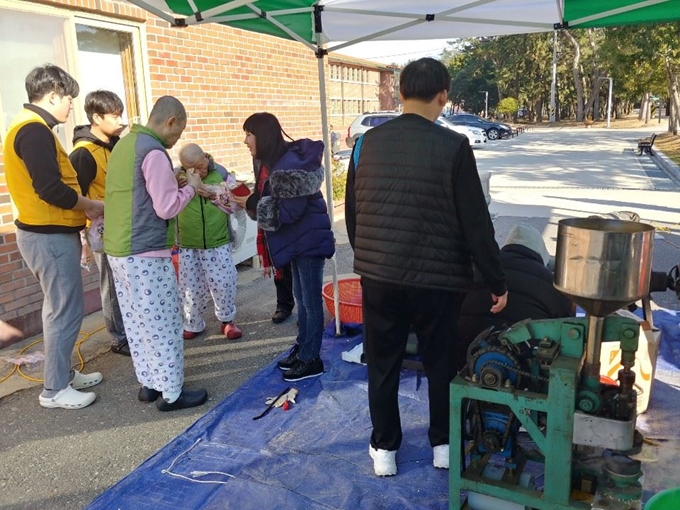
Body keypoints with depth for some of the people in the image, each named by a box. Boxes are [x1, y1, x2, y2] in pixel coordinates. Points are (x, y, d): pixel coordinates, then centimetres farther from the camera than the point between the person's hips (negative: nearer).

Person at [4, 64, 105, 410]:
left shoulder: (29, 126, 14)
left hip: (47, 232, 11)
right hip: (50, 236, -11)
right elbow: (50, 189, -26)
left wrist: (81, 206, 6)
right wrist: (91, 206, -11)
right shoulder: (35, 130, -19)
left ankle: (63, 372, 31)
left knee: (59, 307, 18)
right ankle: (54, 389, 10)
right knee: (66, 311, -2)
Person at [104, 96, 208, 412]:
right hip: (145, 253, -9)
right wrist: (191, 187, -1)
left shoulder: (125, 143, 13)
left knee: (137, 322, 15)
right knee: (162, 324, 0)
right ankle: (172, 393, 9)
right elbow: (167, 207, -17)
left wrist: (173, 181, 15)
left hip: (117, 249, 9)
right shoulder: (154, 152, -16)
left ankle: (149, 383, 25)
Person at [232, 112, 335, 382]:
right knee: (301, 298, 19)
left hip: (309, 239, -10)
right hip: (296, 239, 10)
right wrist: (249, 201, -1)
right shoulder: (270, 162, 7)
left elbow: (289, 211, -27)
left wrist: (251, 204, -21)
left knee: (311, 300, 1)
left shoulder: (290, 164, -24)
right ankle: (302, 349, 33)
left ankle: (311, 360, 13)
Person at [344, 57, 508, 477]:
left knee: (383, 365, 16)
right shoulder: (453, 146, -12)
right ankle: (444, 443, 33)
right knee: (444, 363, 17)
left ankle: (384, 448, 29)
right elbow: (475, 222, -10)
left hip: (378, 275, 3)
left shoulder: (368, 142, 0)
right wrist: (497, 281, 0)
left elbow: (352, 212, 8)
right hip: (436, 277, -3)